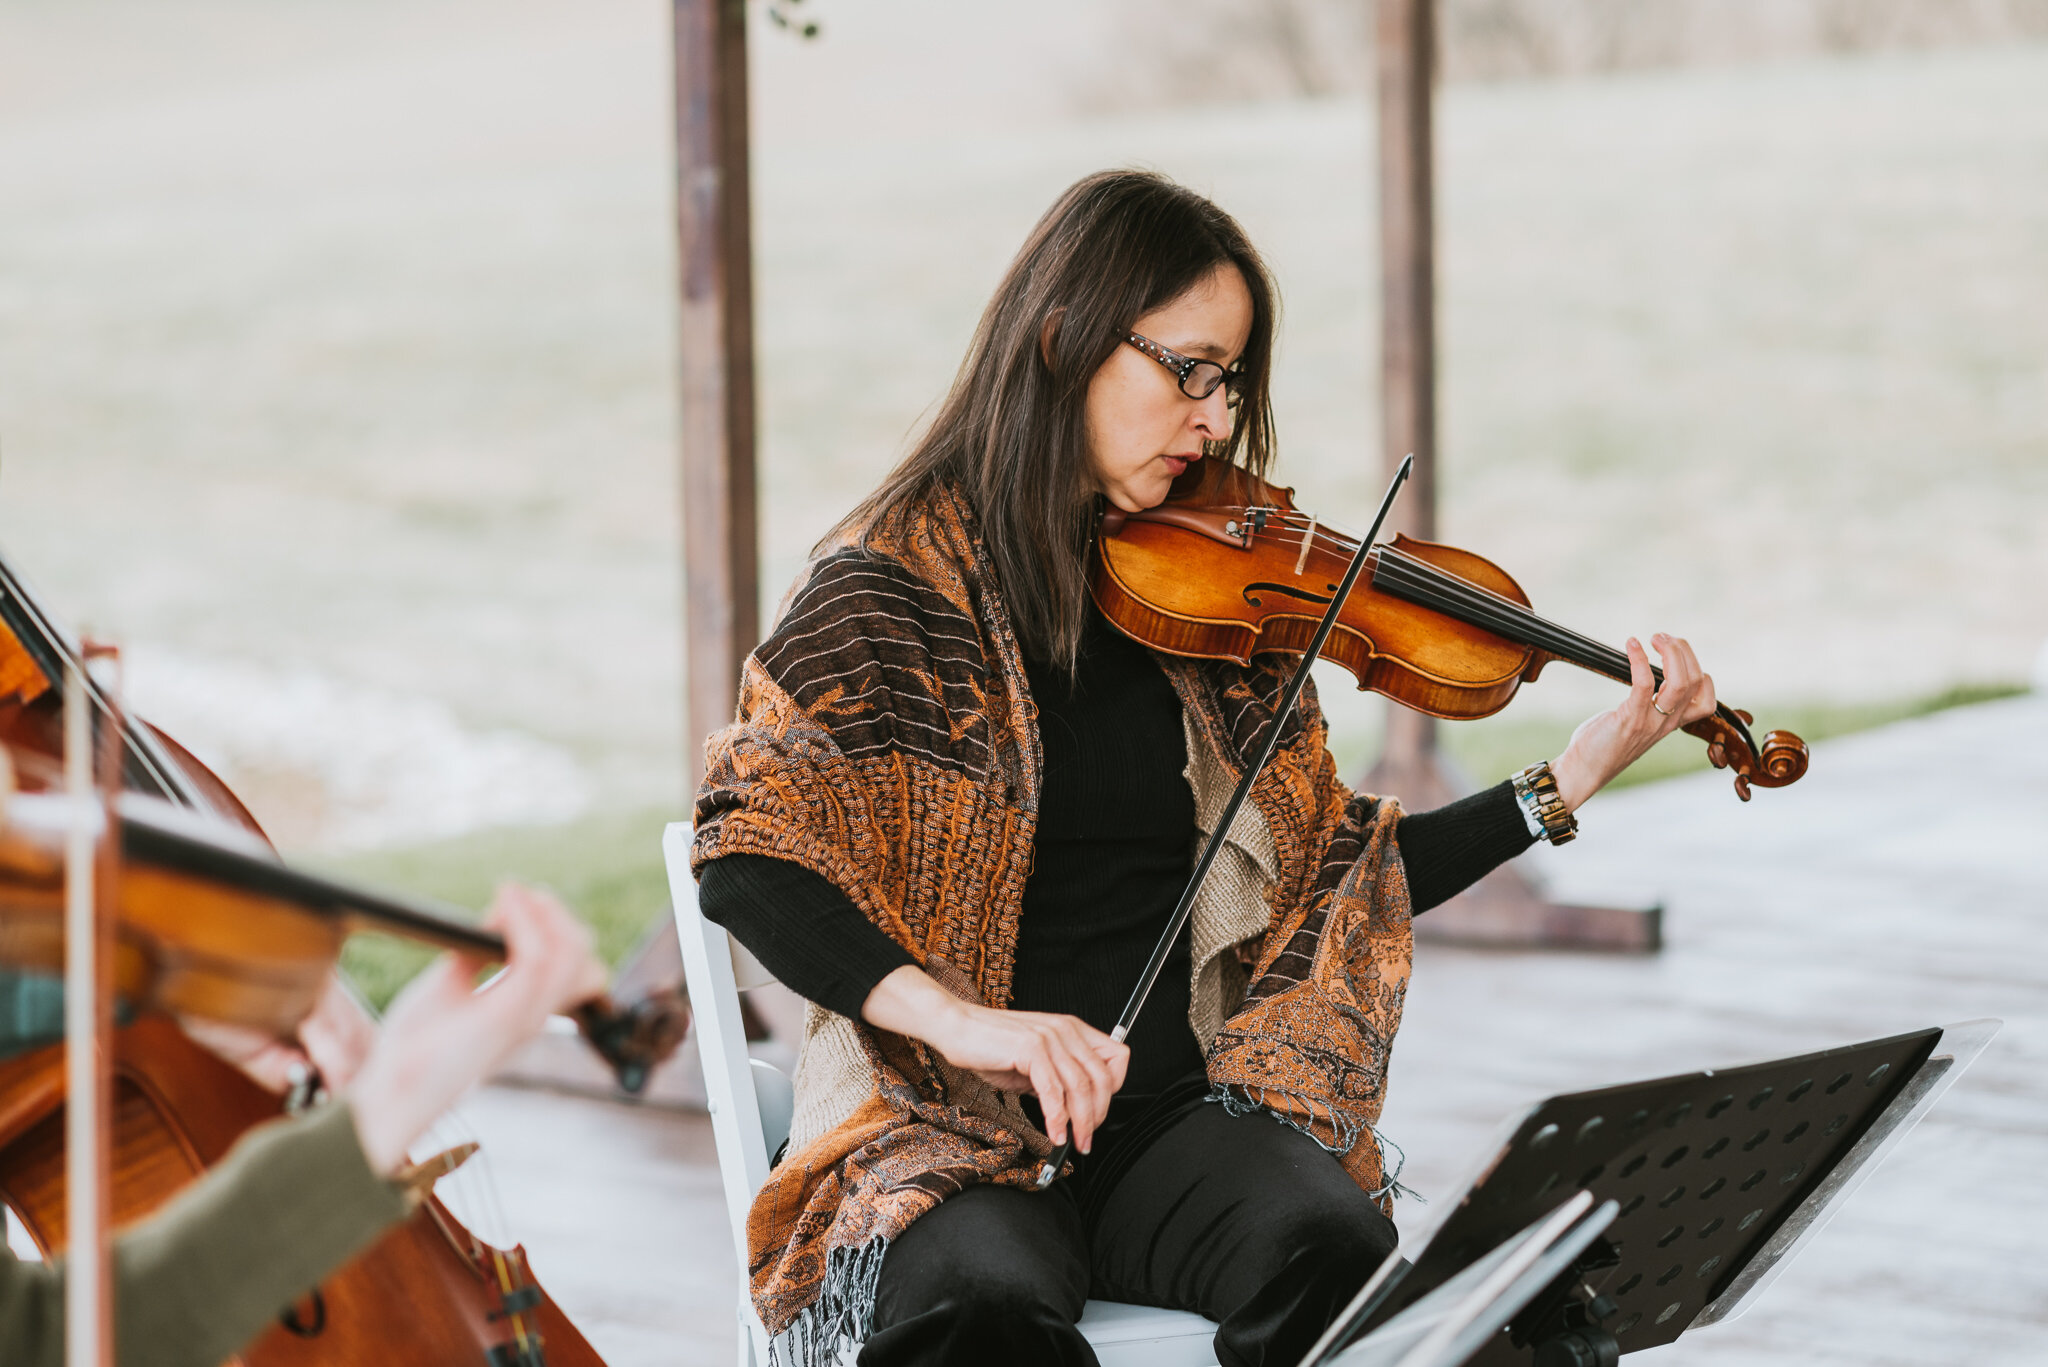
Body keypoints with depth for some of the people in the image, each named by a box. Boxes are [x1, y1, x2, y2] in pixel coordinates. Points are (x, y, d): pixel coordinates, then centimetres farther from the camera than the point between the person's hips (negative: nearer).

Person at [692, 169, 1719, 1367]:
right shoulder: (900, 581, -3)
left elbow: (1333, 870, 16)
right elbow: (746, 858, -14)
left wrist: (1570, 784, 7)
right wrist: (953, 1017, -28)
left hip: (1177, 1113, 4)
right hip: (949, 1129, -4)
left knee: (1333, 1240, -29)